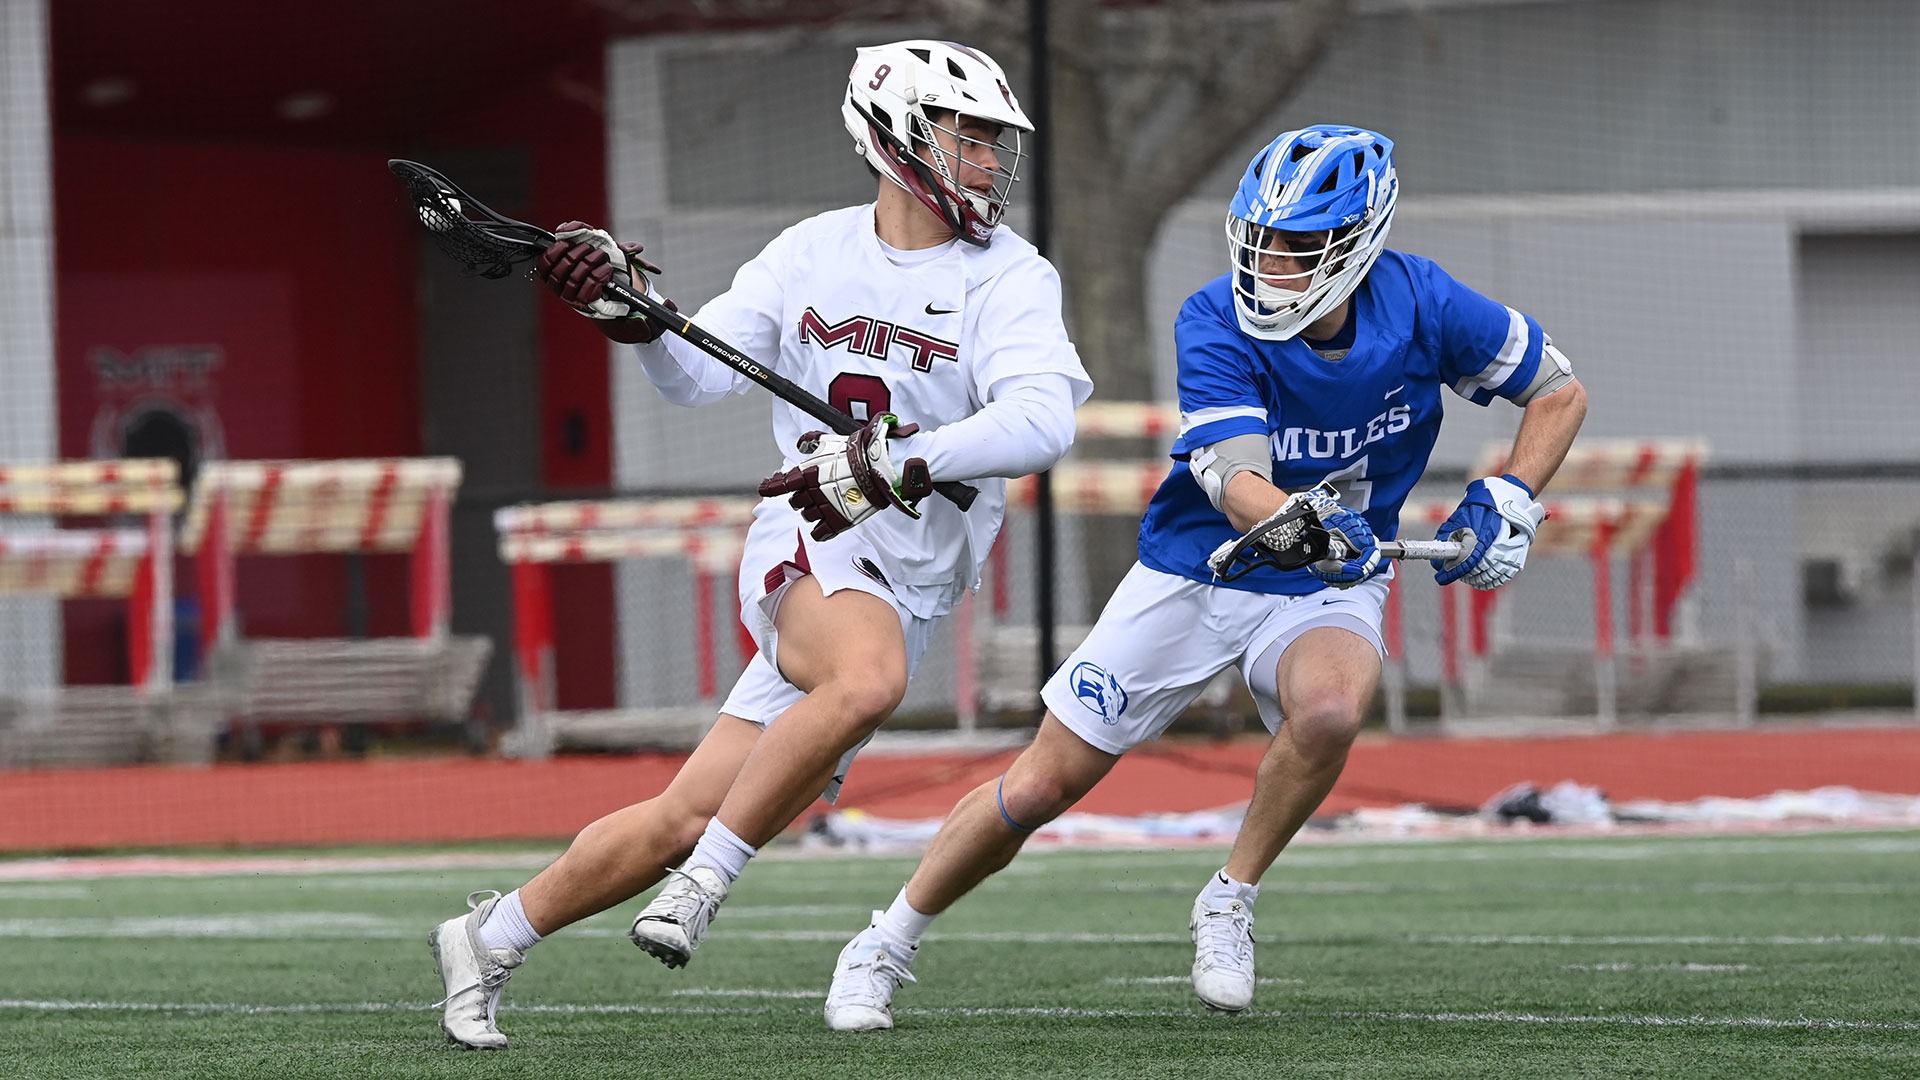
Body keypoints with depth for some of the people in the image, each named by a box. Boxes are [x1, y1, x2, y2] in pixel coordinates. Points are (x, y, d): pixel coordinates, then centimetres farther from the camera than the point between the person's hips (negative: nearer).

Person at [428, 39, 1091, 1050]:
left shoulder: (1006, 279, -4)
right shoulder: (813, 252, 4)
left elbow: (1041, 420, -21)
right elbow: (696, 376, 11)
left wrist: (898, 466, -33)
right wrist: (632, 311, -9)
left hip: (906, 586, 1)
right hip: (804, 548, -1)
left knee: (685, 824, -3)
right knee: (868, 675, -35)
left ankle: (491, 938, 15)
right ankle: (704, 882, -20)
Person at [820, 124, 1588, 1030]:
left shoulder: (1420, 306, -16)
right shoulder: (1215, 326, -22)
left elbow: (1560, 393, -1)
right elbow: (1234, 480, -36)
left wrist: (1509, 504, -16)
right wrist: (1308, 525, -58)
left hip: (1325, 591, 1)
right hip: (1193, 575, -1)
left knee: (1329, 710, -35)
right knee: (1039, 789, -1)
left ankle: (1230, 901, -11)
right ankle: (886, 945, 22)